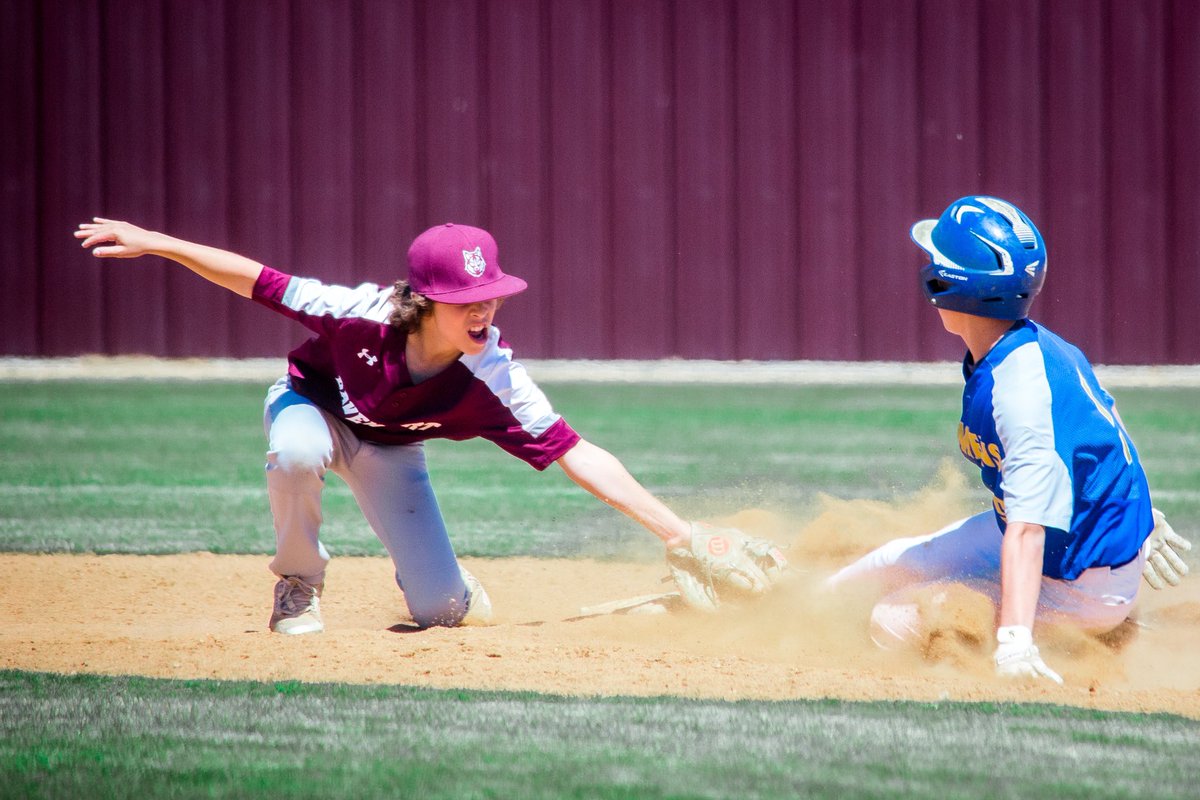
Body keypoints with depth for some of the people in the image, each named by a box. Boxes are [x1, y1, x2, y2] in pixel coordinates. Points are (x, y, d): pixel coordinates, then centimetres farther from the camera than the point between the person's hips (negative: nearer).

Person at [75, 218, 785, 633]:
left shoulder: (493, 379, -35)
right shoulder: (363, 314, -38)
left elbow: (578, 455, -39)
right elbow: (256, 280, -26)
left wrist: (679, 533, -46)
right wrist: (152, 242, -27)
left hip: (389, 452, 1)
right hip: (315, 403, -1)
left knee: (441, 608, -10)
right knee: (297, 452, -40)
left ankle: (440, 577, 31)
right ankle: (299, 586, -11)